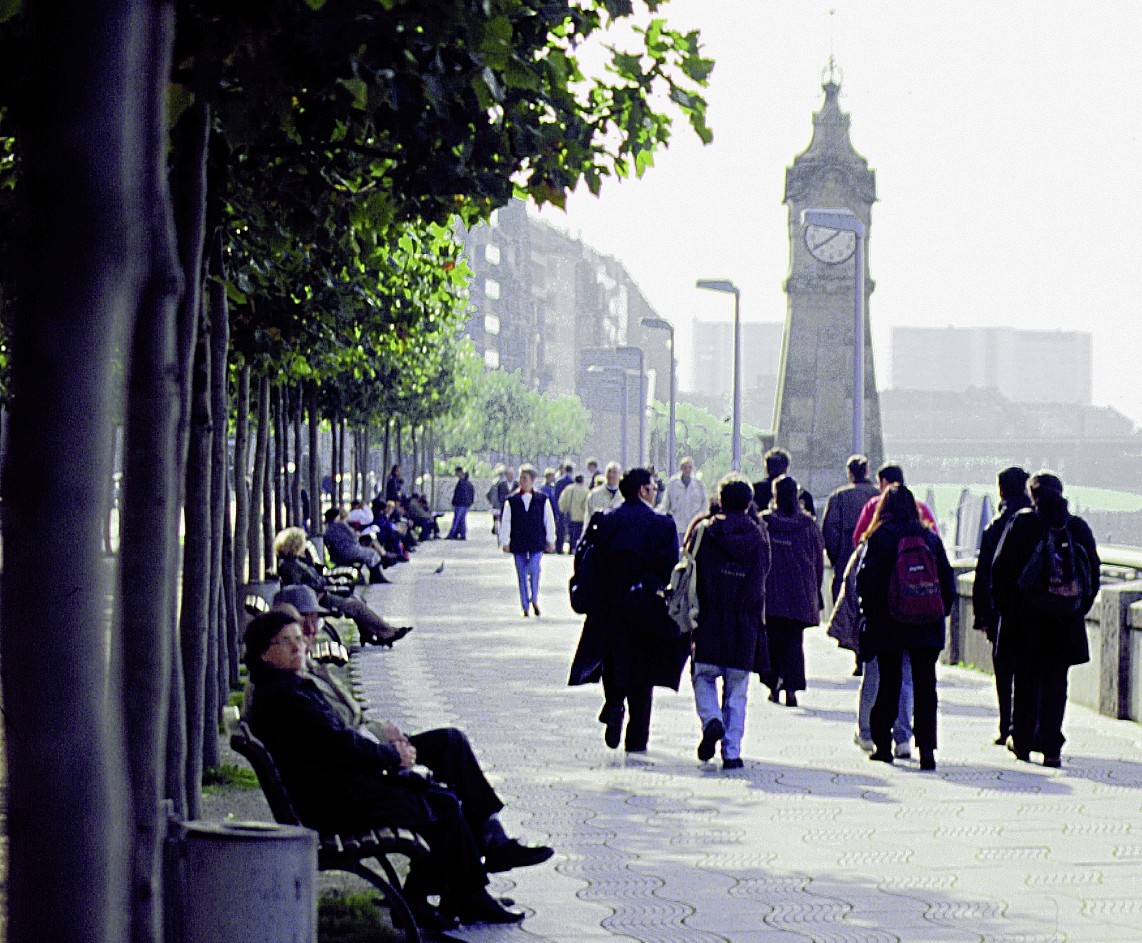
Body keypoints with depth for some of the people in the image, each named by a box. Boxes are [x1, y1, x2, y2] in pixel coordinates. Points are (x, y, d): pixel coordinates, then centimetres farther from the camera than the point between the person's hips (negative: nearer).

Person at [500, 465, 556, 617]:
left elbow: (549, 521, 8)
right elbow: (505, 522, 4)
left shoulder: (542, 500, 2)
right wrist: (504, 542, 1)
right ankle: (525, 607, 12)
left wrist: (550, 541, 7)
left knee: (534, 570, -13)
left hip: (536, 543, -1)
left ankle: (534, 599, 10)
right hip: (518, 544, 1)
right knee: (522, 575, 4)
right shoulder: (512, 501, 2)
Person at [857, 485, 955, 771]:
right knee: (925, 686, 1)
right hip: (927, 627, 2)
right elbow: (947, 579, 5)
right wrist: (942, 611, 13)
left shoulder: (880, 537, -5)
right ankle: (926, 748, -9)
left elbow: (866, 579, -10)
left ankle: (882, 744, 15)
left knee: (889, 684, 10)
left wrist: (869, 610, 2)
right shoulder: (931, 537, 4)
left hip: (888, 625, -2)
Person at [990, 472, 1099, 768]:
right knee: (1056, 682, 6)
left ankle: (1022, 741, 17)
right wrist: (1080, 608, 14)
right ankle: (1051, 747, 2)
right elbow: (1093, 571, 6)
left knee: (1026, 680, 10)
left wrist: (1003, 607, 5)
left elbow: (1001, 568, -5)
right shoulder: (1079, 527, 3)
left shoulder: (1021, 524, -5)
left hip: (1026, 619, -2)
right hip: (1066, 620, 2)